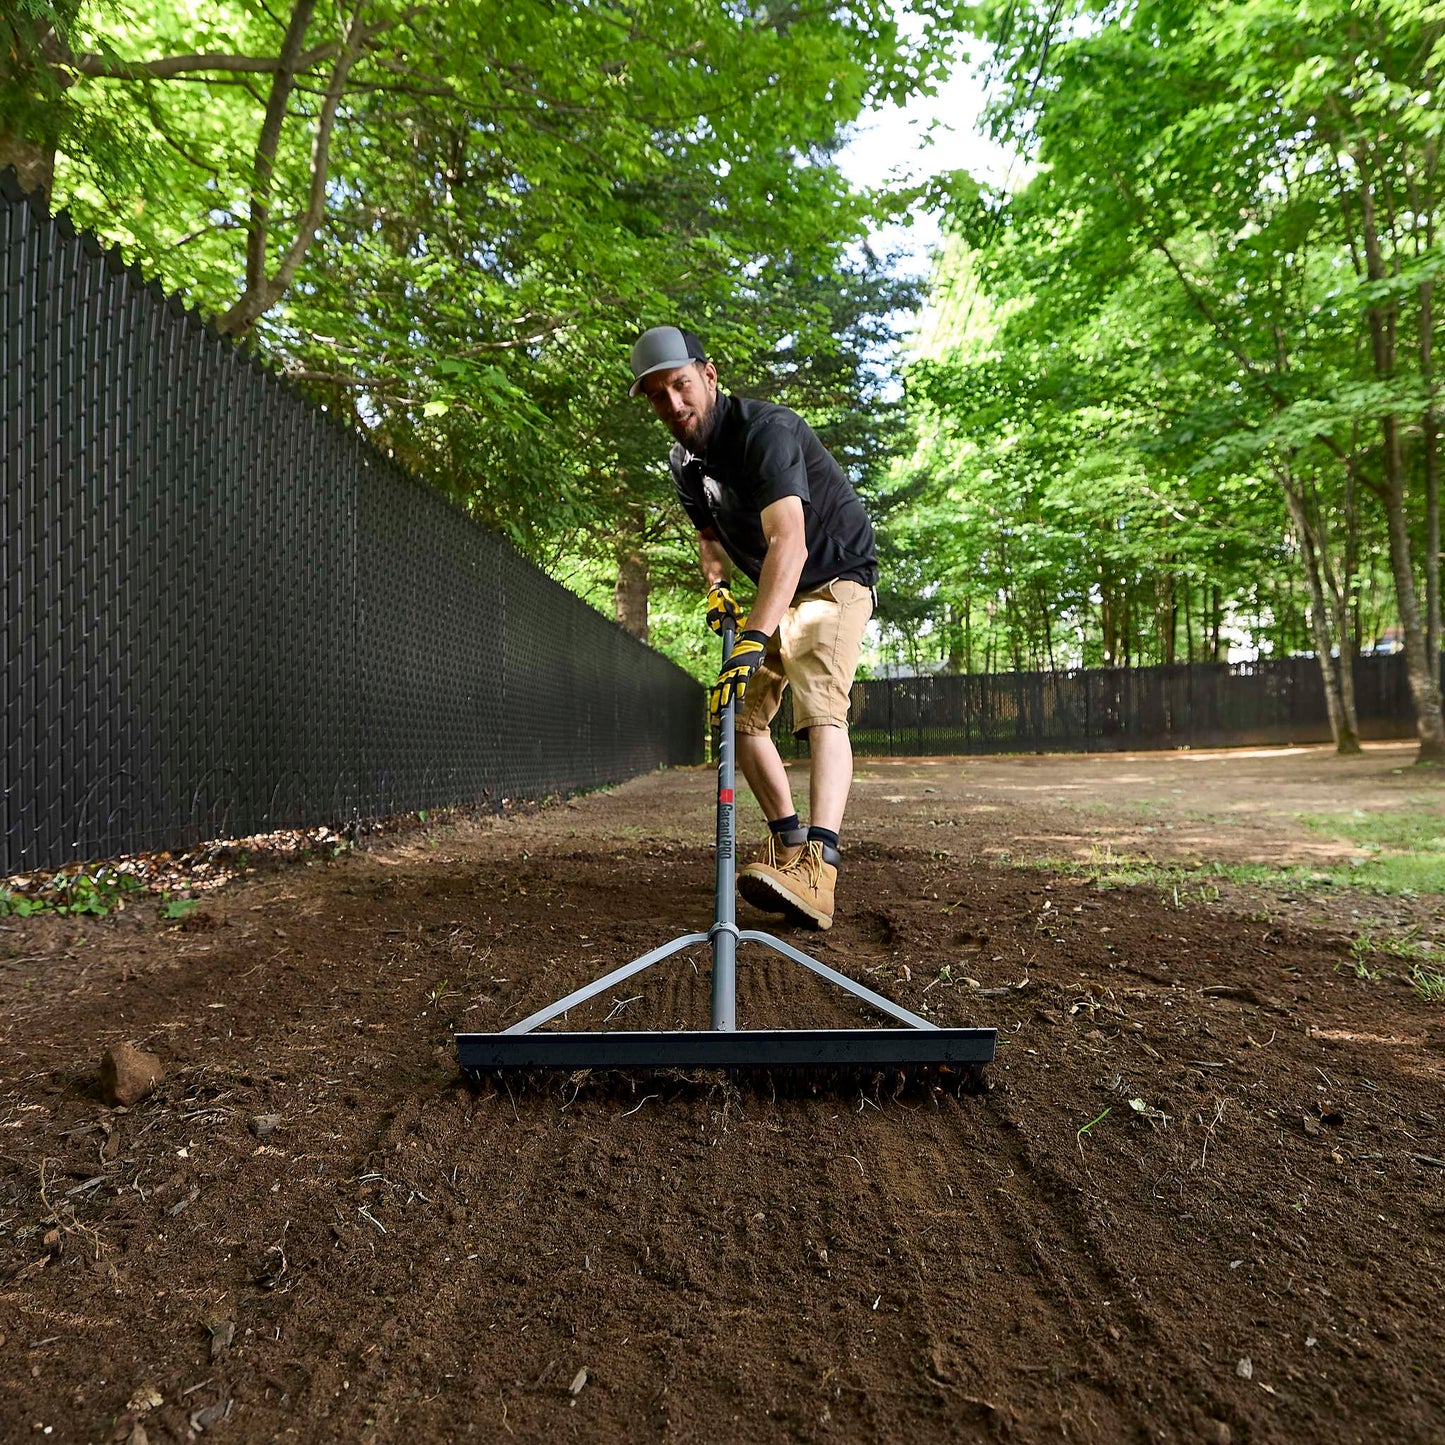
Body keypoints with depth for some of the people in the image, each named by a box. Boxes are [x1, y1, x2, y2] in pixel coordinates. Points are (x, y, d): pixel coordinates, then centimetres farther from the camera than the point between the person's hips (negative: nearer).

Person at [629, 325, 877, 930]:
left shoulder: (766, 429, -28)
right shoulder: (684, 460, -1)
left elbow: (789, 541, -43)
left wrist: (754, 639, -54)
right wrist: (717, 587, -8)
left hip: (836, 577, -8)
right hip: (771, 593, 8)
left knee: (820, 708, -28)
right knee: (742, 711, 2)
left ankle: (820, 869, -43)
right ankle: (789, 841, 13)